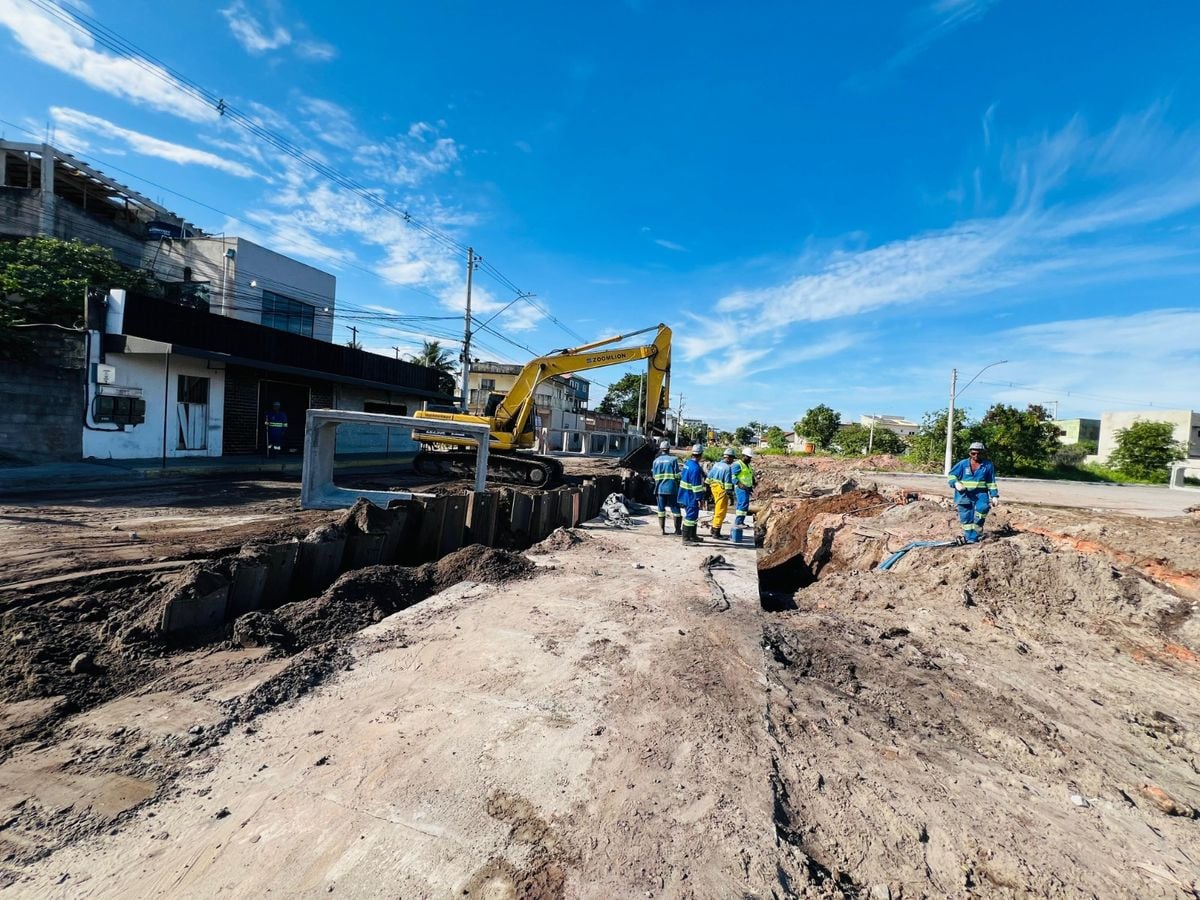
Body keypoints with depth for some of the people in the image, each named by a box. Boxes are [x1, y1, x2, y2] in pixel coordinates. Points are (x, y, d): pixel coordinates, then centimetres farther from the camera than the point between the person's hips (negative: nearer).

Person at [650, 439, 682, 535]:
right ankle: (678, 529, 11)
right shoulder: (673, 459, -6)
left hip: (660, 489, 3)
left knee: (661, 509, 10)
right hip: (671, 488, -3)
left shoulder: (656, 461, 4)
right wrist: (678, 485, 8)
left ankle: (662, 529, 11)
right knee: (675, 509, 7)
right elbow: (677, 475, -7)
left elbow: (654, 476, 8)